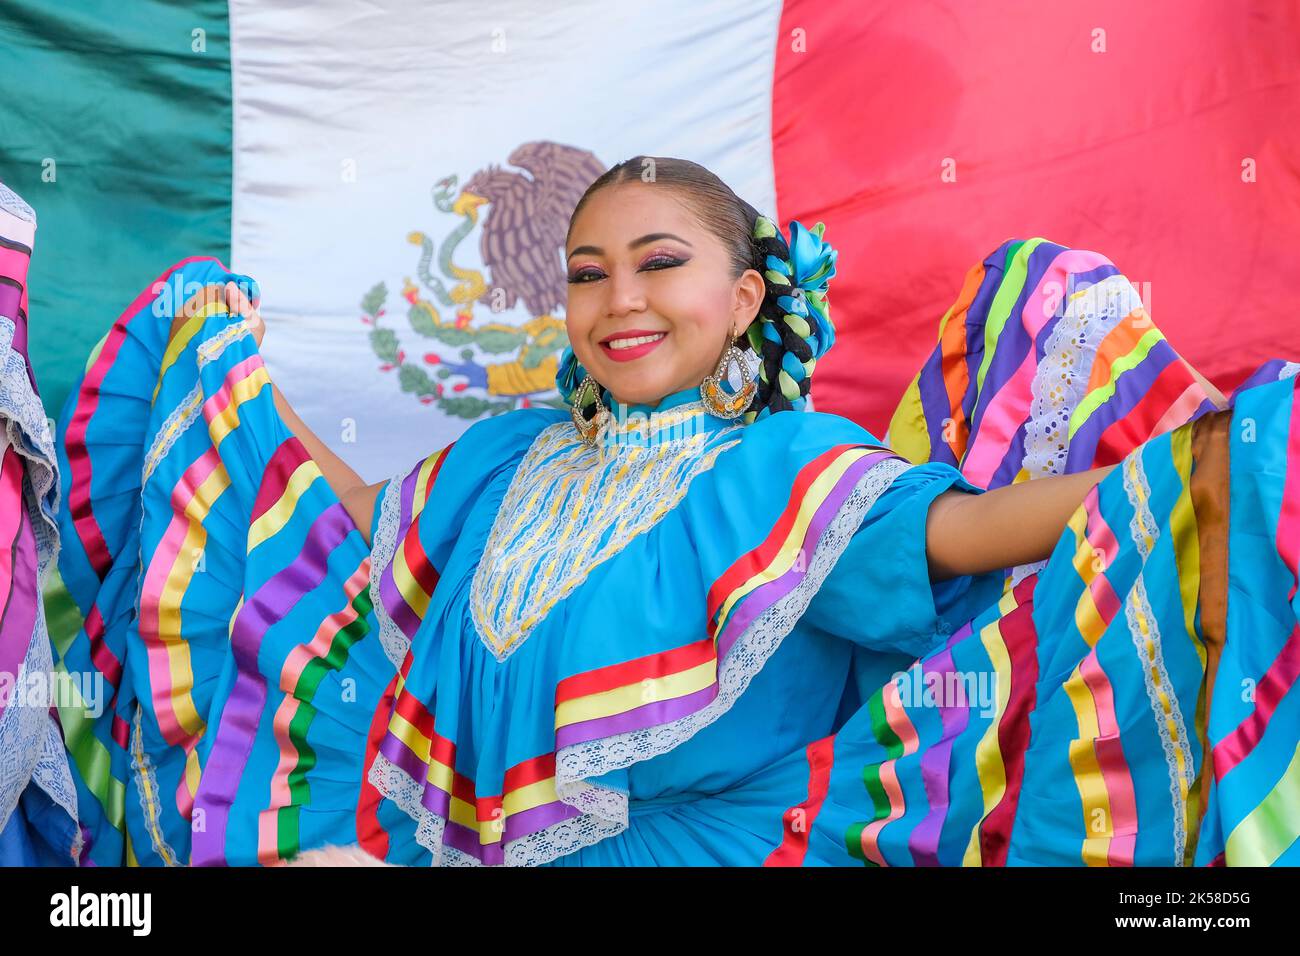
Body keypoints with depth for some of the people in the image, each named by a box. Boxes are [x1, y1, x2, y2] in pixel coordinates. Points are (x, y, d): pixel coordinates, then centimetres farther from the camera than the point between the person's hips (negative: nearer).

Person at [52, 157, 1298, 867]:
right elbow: (369, 532, 24)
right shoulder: (505, 464, 10)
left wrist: (1184, 470, -33)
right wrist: (244, 416, 23)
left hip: (702, 835, -3)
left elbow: (968, 525, -20)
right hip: (459, 826, 4)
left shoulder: (788, 474, -5)